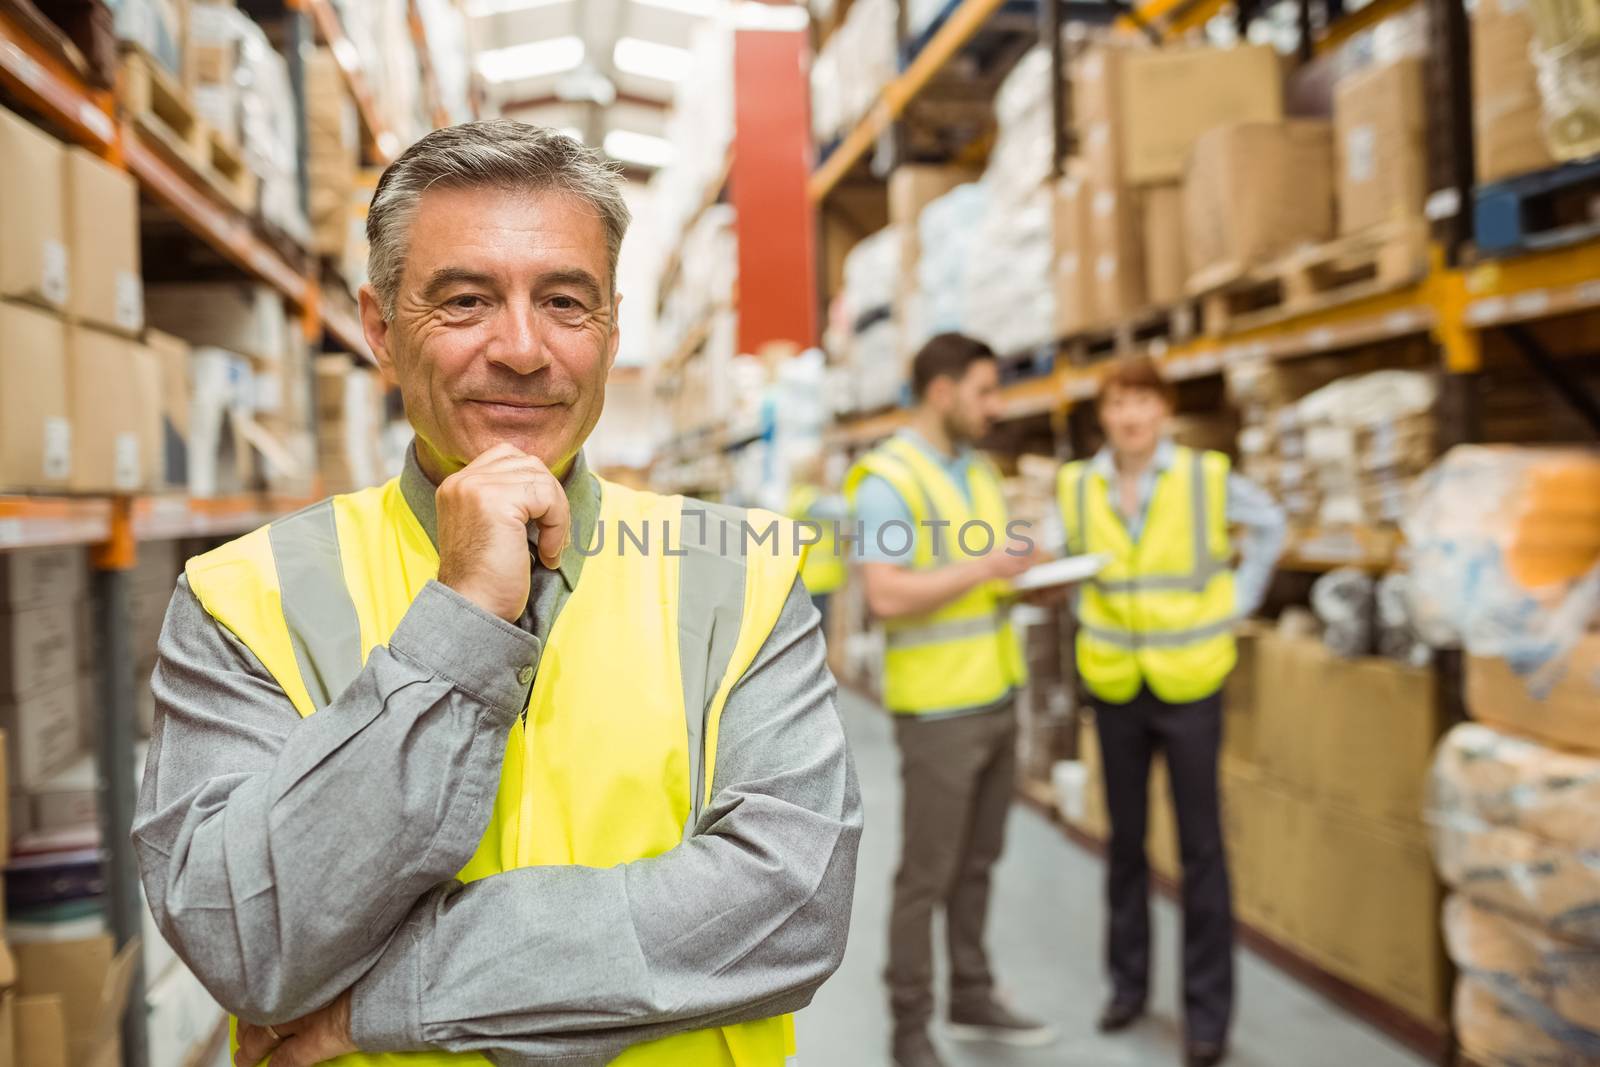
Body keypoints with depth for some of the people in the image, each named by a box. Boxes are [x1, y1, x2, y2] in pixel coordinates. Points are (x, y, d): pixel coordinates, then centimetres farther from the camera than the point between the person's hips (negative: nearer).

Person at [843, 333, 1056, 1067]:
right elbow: (887, 596, -23)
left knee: (977, 862, 16)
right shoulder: (886, 480, -14)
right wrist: (985, 568, -21)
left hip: (997, 697, 8)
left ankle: (972, 999, 31)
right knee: (926, 874, 3)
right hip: (939, 707, -7)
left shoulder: (977, 469, 12)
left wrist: (1027, 575, 0)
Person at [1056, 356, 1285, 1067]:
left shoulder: (1207, 477, -9)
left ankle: (1208, 1008, 15)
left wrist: (1236, 602, 1)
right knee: (1125, 840, 14)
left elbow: (1269, 526, 8)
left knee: (1200, 847, 3)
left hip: (1188, 684, -2)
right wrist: (1091, 611, 5)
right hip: (1113, 686, 3)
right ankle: (1128, 981, 30)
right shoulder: (1078, 487, -3)